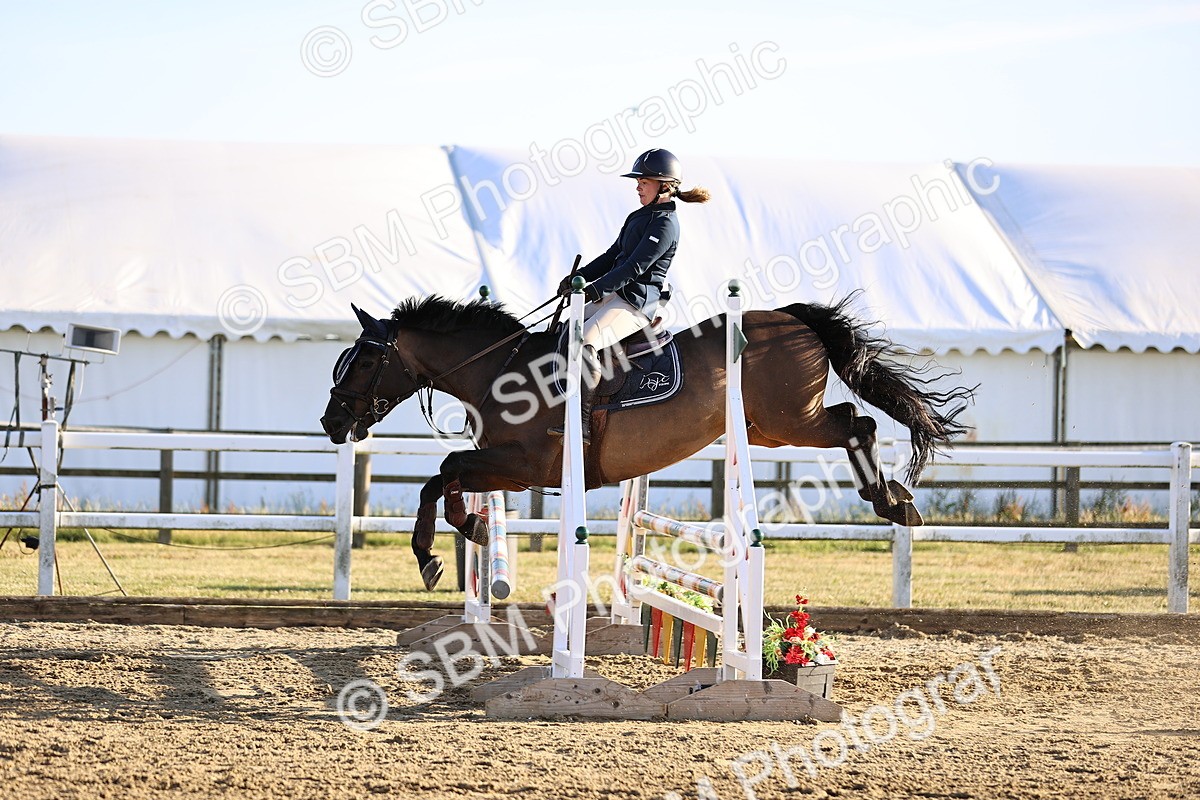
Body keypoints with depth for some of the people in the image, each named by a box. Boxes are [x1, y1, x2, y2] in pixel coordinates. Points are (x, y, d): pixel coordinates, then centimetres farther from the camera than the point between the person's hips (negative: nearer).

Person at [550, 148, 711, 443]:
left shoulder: (665, 225, -13)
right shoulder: (639, 217, 17)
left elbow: (635, 266, -21)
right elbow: (613, 256, 21)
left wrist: (596, 288, -26)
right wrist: (579, 278, 8)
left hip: (637, 305, -11)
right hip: (616, 295, 11)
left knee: (583, 342, -29)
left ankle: (582, 423, -32)